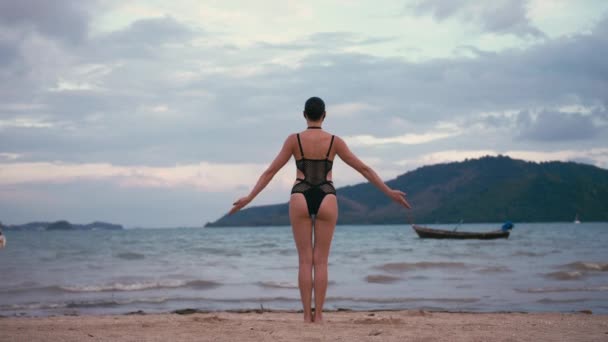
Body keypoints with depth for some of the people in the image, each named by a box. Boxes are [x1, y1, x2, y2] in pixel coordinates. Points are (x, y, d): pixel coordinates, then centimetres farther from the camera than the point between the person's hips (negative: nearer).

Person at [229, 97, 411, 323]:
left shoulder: (294, 139, 1)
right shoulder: (334, 141, 2)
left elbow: (270, 171, 0)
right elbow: (364, 169, 4)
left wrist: (249, 198, 5)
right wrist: (389, 192, 10)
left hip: (300, 199, 0)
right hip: (326, 200, 0)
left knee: (305, 260, 3)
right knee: (321, 261, 4)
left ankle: (307, 315, 0)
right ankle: (318, 316, 2)